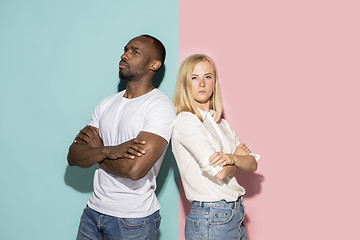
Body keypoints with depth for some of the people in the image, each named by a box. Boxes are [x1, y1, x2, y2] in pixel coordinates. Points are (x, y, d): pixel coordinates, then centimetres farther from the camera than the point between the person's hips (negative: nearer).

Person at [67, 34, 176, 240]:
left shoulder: (161, 107, -14)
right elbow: (73, 156, 0)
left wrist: (96, 149, -8)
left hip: (134, 221, -6)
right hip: (94, 210, 6)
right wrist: (108, 151, -20)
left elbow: (135, 169, -26)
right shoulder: (107, 104, 8)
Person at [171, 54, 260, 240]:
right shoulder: (184, 121, -13)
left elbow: (253, 163, 4)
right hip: (209, 221, -7)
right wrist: (238, 156, 0)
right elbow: (219, 171, -21)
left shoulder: (221, 123, 11)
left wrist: (232, 158, -17)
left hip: (236, 215, 7)